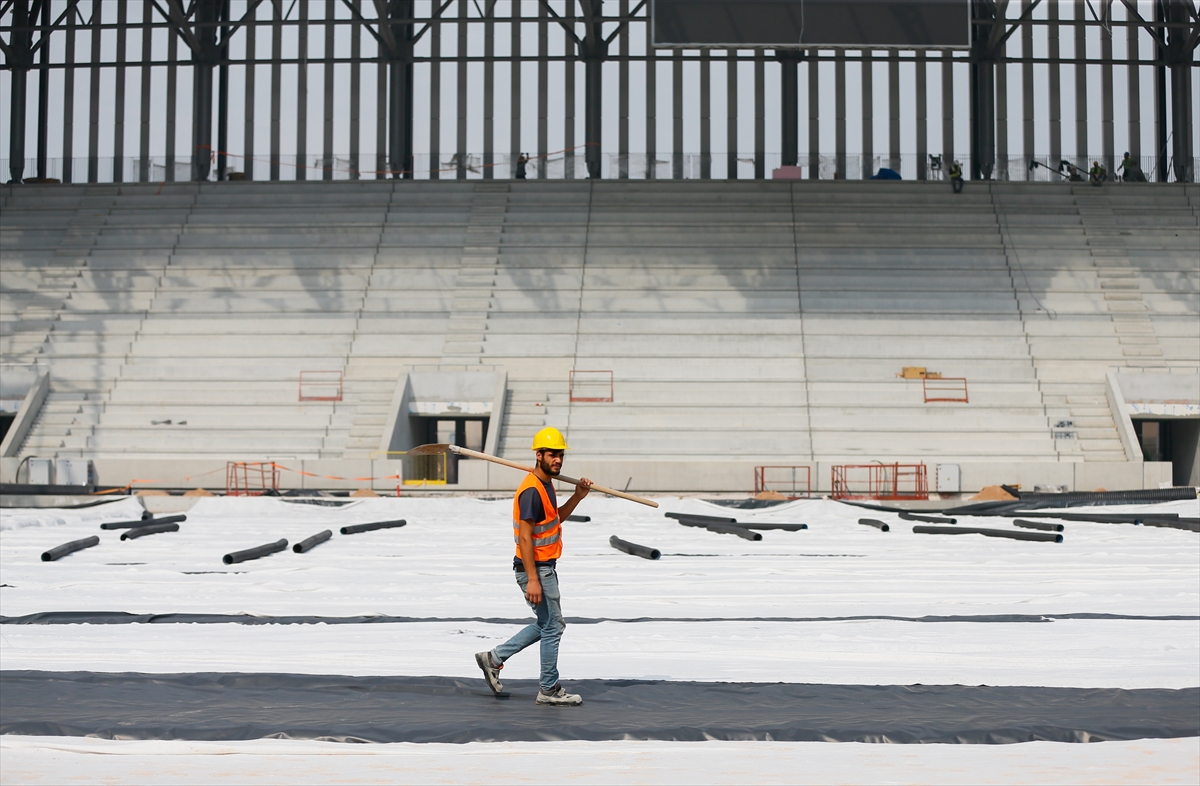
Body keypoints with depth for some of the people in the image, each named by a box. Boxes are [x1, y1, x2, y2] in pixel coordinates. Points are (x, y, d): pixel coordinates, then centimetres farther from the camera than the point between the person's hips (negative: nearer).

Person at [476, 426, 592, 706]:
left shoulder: (546, 485, 11)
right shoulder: (532, 490, -21)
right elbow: (525, 537, -24)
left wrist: (577, 497, 11)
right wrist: (533, 580, -26)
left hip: (545, 567, 10)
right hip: (535, 569, -10)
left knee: (548, 625, 20)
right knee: (552, 627, 1)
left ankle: (494, 658, 23)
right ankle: (549, 690, 13)